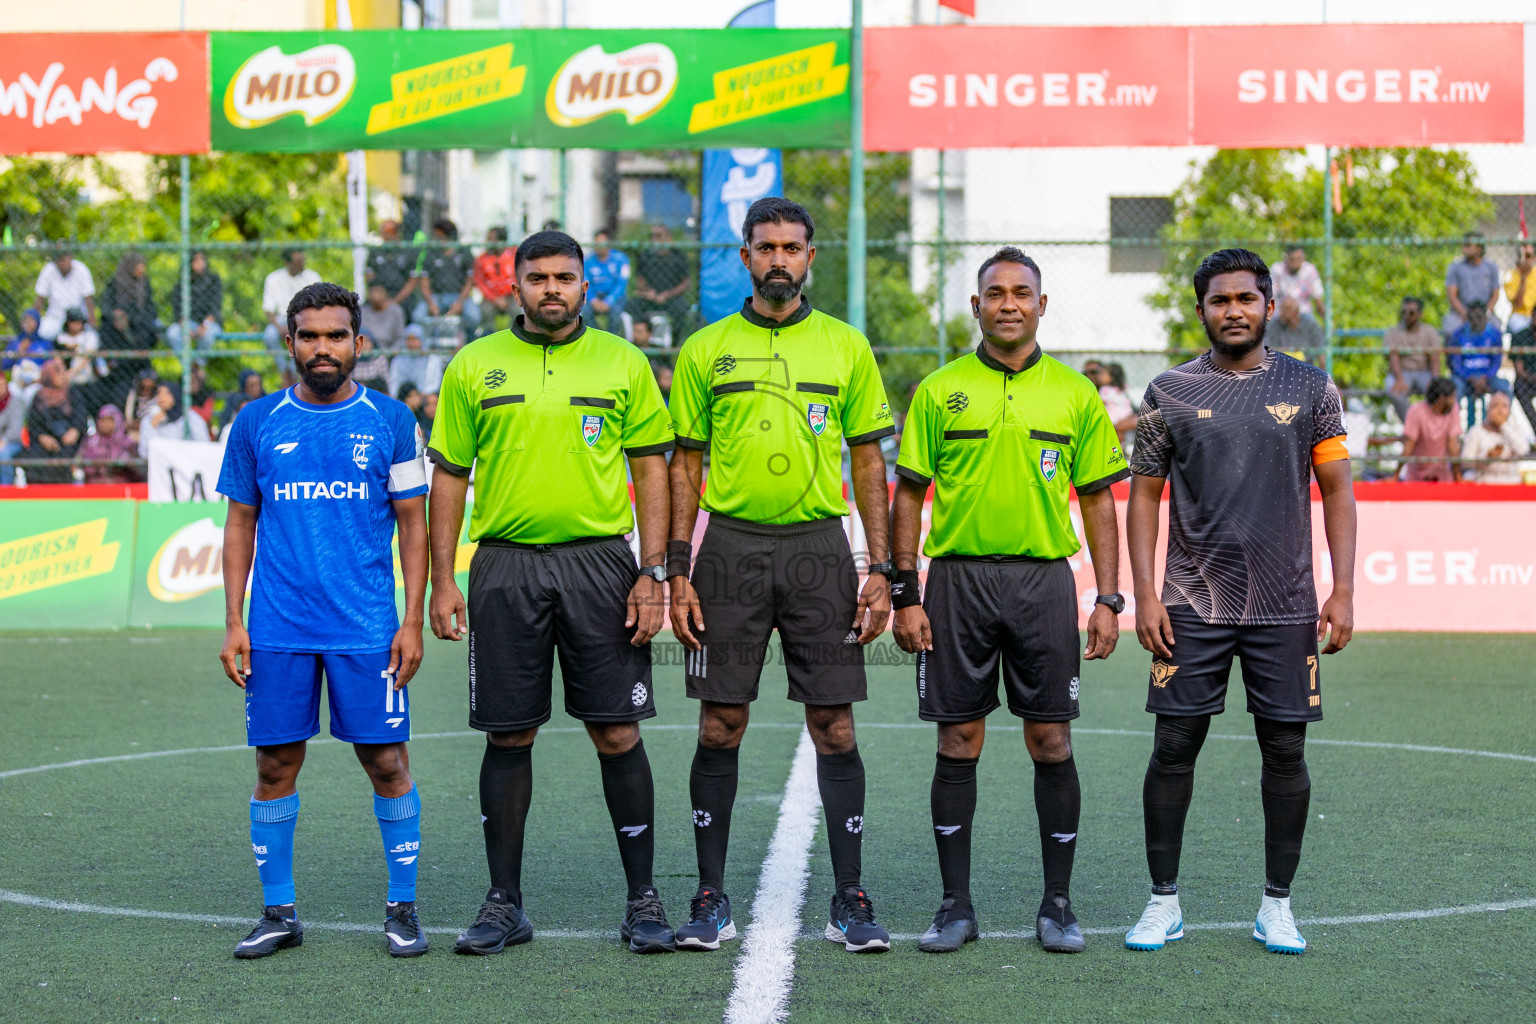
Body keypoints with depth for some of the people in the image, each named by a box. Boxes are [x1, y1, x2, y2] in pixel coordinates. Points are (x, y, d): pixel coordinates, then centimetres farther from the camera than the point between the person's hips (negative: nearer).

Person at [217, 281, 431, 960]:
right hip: (276, 629, 1)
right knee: (275, 765, 4)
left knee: (386, 761, -1)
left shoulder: (390, 421, 4)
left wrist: (413, 620, -2)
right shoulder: (256, 423, 7)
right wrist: (232, 622, 4)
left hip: (366, 628, -1)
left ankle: (402, 907, 12)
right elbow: (240, 524, 11)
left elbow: (413, 523, 5)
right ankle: (278, 912, 15)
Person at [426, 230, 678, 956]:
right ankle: (504, 903, 15)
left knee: (617, 733, -1)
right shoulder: (474, 367, 7)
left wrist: (653, 573, -3)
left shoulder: (622, 363, 5)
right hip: (505, 569, 1)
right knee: (508, 737, 5)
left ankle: (643, 899, 9)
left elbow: (651, 469, 5)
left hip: (598, 563, -1)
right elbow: (449, 476, 9)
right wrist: (442, 581, 2)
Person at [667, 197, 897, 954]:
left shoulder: (846, 347, 7)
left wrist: (881, 570, 1)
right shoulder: (705, 350, 6)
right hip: (731, 546, 0)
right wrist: (677, 572, 0)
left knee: (834, 727, -1)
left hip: (818, 548, 0)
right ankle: (711, 899, 10)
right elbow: (685, 464, 8)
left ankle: (849, 901, 6)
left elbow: (869, 461, 8)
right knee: (720, 727, 2)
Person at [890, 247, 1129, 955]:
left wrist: (1108, 600, 1)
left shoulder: (1075, 394, 6)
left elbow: (1098, 500, 8)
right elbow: (909, 496, 5)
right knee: (958, 743, 2)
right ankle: (956, 904, 11)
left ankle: (1058, 904, 11)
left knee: (1051, 742, 1)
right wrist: (905, 595, -2)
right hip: (958, 579, 0)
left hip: (1043, 578, 0)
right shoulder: (939, 392, 4)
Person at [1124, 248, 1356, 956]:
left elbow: (1336, 492, 6)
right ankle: (1164, 902, 10)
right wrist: (1144, 594, -4)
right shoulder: (1170, 394, 3)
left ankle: (1277, 905, 14)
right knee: (1175, 747, -1)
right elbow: (1144, 496, 5)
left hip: (1285, 606, 1)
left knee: (1285, 752, 3)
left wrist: (1343, 590, -2)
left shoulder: (1310, 390, 5)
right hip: (1192, 605, 0)